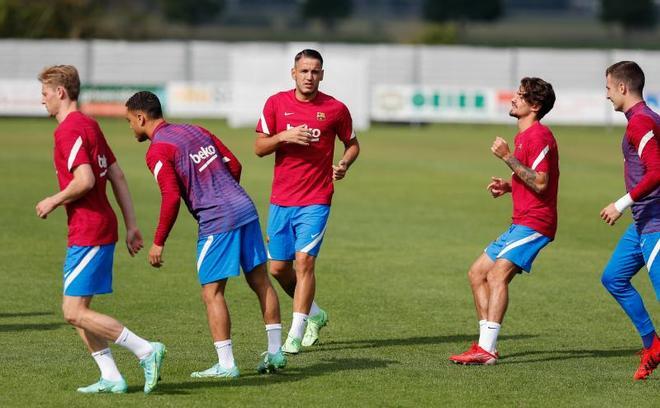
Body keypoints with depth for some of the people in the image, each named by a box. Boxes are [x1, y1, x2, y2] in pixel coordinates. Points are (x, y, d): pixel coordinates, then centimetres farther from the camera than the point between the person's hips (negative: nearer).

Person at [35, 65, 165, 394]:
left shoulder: (69, 130, -14)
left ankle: (146, 351, -11)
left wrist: (52, 202, -10)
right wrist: (131, 225, 17)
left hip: (88, 232, -10)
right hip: (101, 227, 10)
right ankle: (111, 377, 9)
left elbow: (84, 181, -26)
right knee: (76, 309, 12)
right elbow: (117, 175, 17)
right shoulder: (89, 124, 16)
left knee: (74, 312, -9)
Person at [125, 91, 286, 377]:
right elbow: (234, 166, 17)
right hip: (246, 209, 8)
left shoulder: (158, 151, -6)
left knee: (212, 292, -1)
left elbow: (171, 198, -15)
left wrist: (158, 243, -7)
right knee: (260, 280, 13)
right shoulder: (195, 131, 17)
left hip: (217, 223, -8)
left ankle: (226, 365, -3)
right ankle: (275, 352, 18)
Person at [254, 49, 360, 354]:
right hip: (281, 200, 3)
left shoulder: (335, 109, -2)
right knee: (278, 268, 7)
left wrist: (344, 165, -9)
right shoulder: (276, 103, 2)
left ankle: (296, 334, -10)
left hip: (315, 201, -3)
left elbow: (352, 144, 12)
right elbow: (259, 148, 3)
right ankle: (314, 314, 30)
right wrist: (283, 137, -15)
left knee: (304, 261, -14)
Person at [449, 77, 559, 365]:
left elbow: (540, 183, -21)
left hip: (534, 223, -11)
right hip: (520, 223, 11)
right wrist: (507, 186, 11)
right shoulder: (523, 136, 20)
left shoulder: (539, 136, -13)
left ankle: (487, 350, -27)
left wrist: (508, 158, -20)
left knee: (497, 275, -22)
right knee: (477, 273, 12)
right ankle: (485, 344, 11)